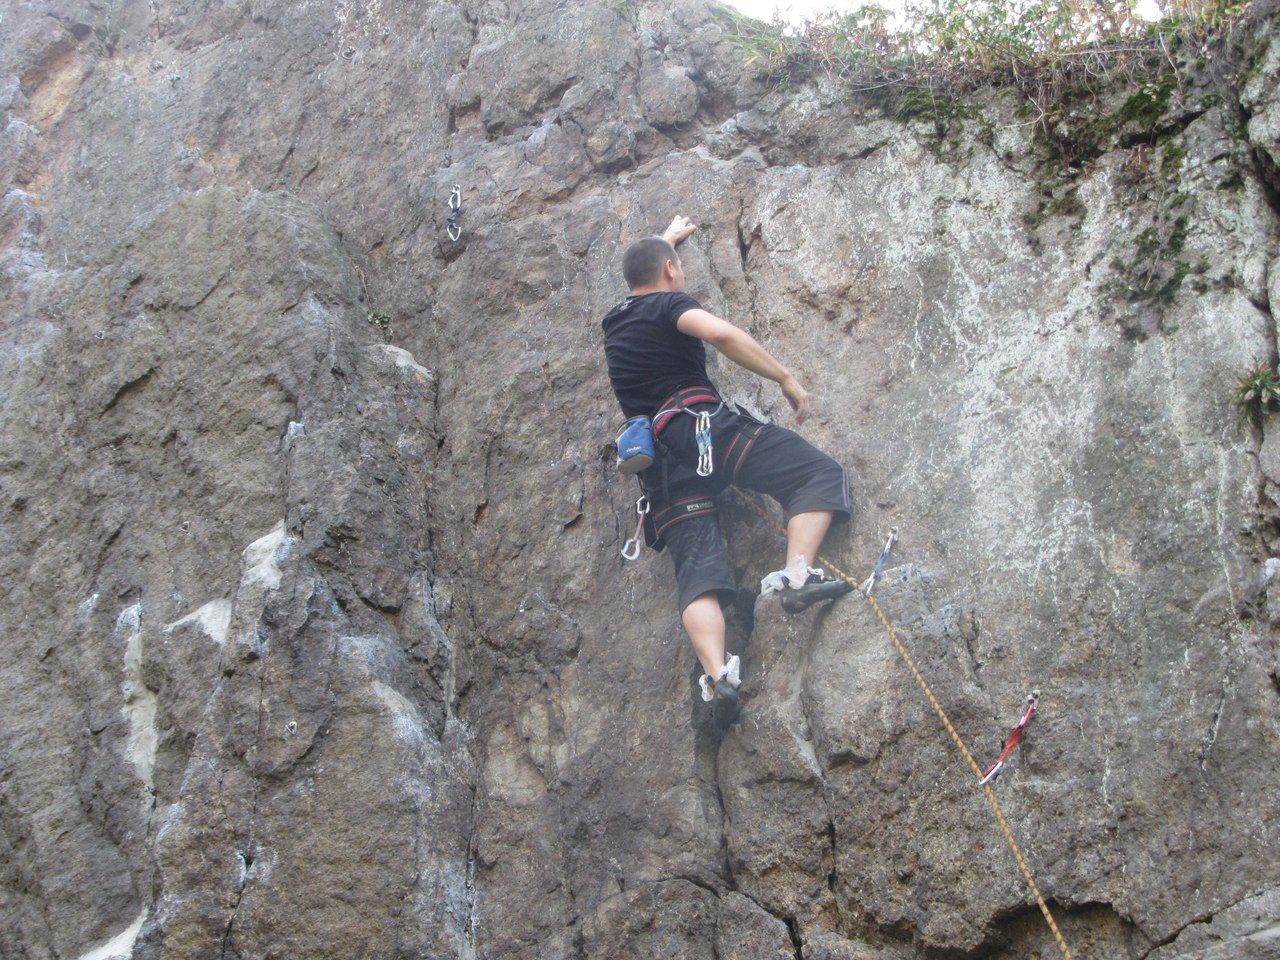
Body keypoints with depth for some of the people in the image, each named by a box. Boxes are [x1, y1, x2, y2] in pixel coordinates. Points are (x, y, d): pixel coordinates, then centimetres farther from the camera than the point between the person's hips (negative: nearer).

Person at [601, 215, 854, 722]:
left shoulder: (614, 321, 29)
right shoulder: (668, 304, 8)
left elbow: (641, 275, 54)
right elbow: (719, 333, -15)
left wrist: (664, 238, 71)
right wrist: (786, 378, -7)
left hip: (659, 460, 6)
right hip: (702, 424, -6)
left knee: (697, 568, -8)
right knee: (820, 473, -7)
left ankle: (717, 674, -31)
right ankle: (798, 574, -31)